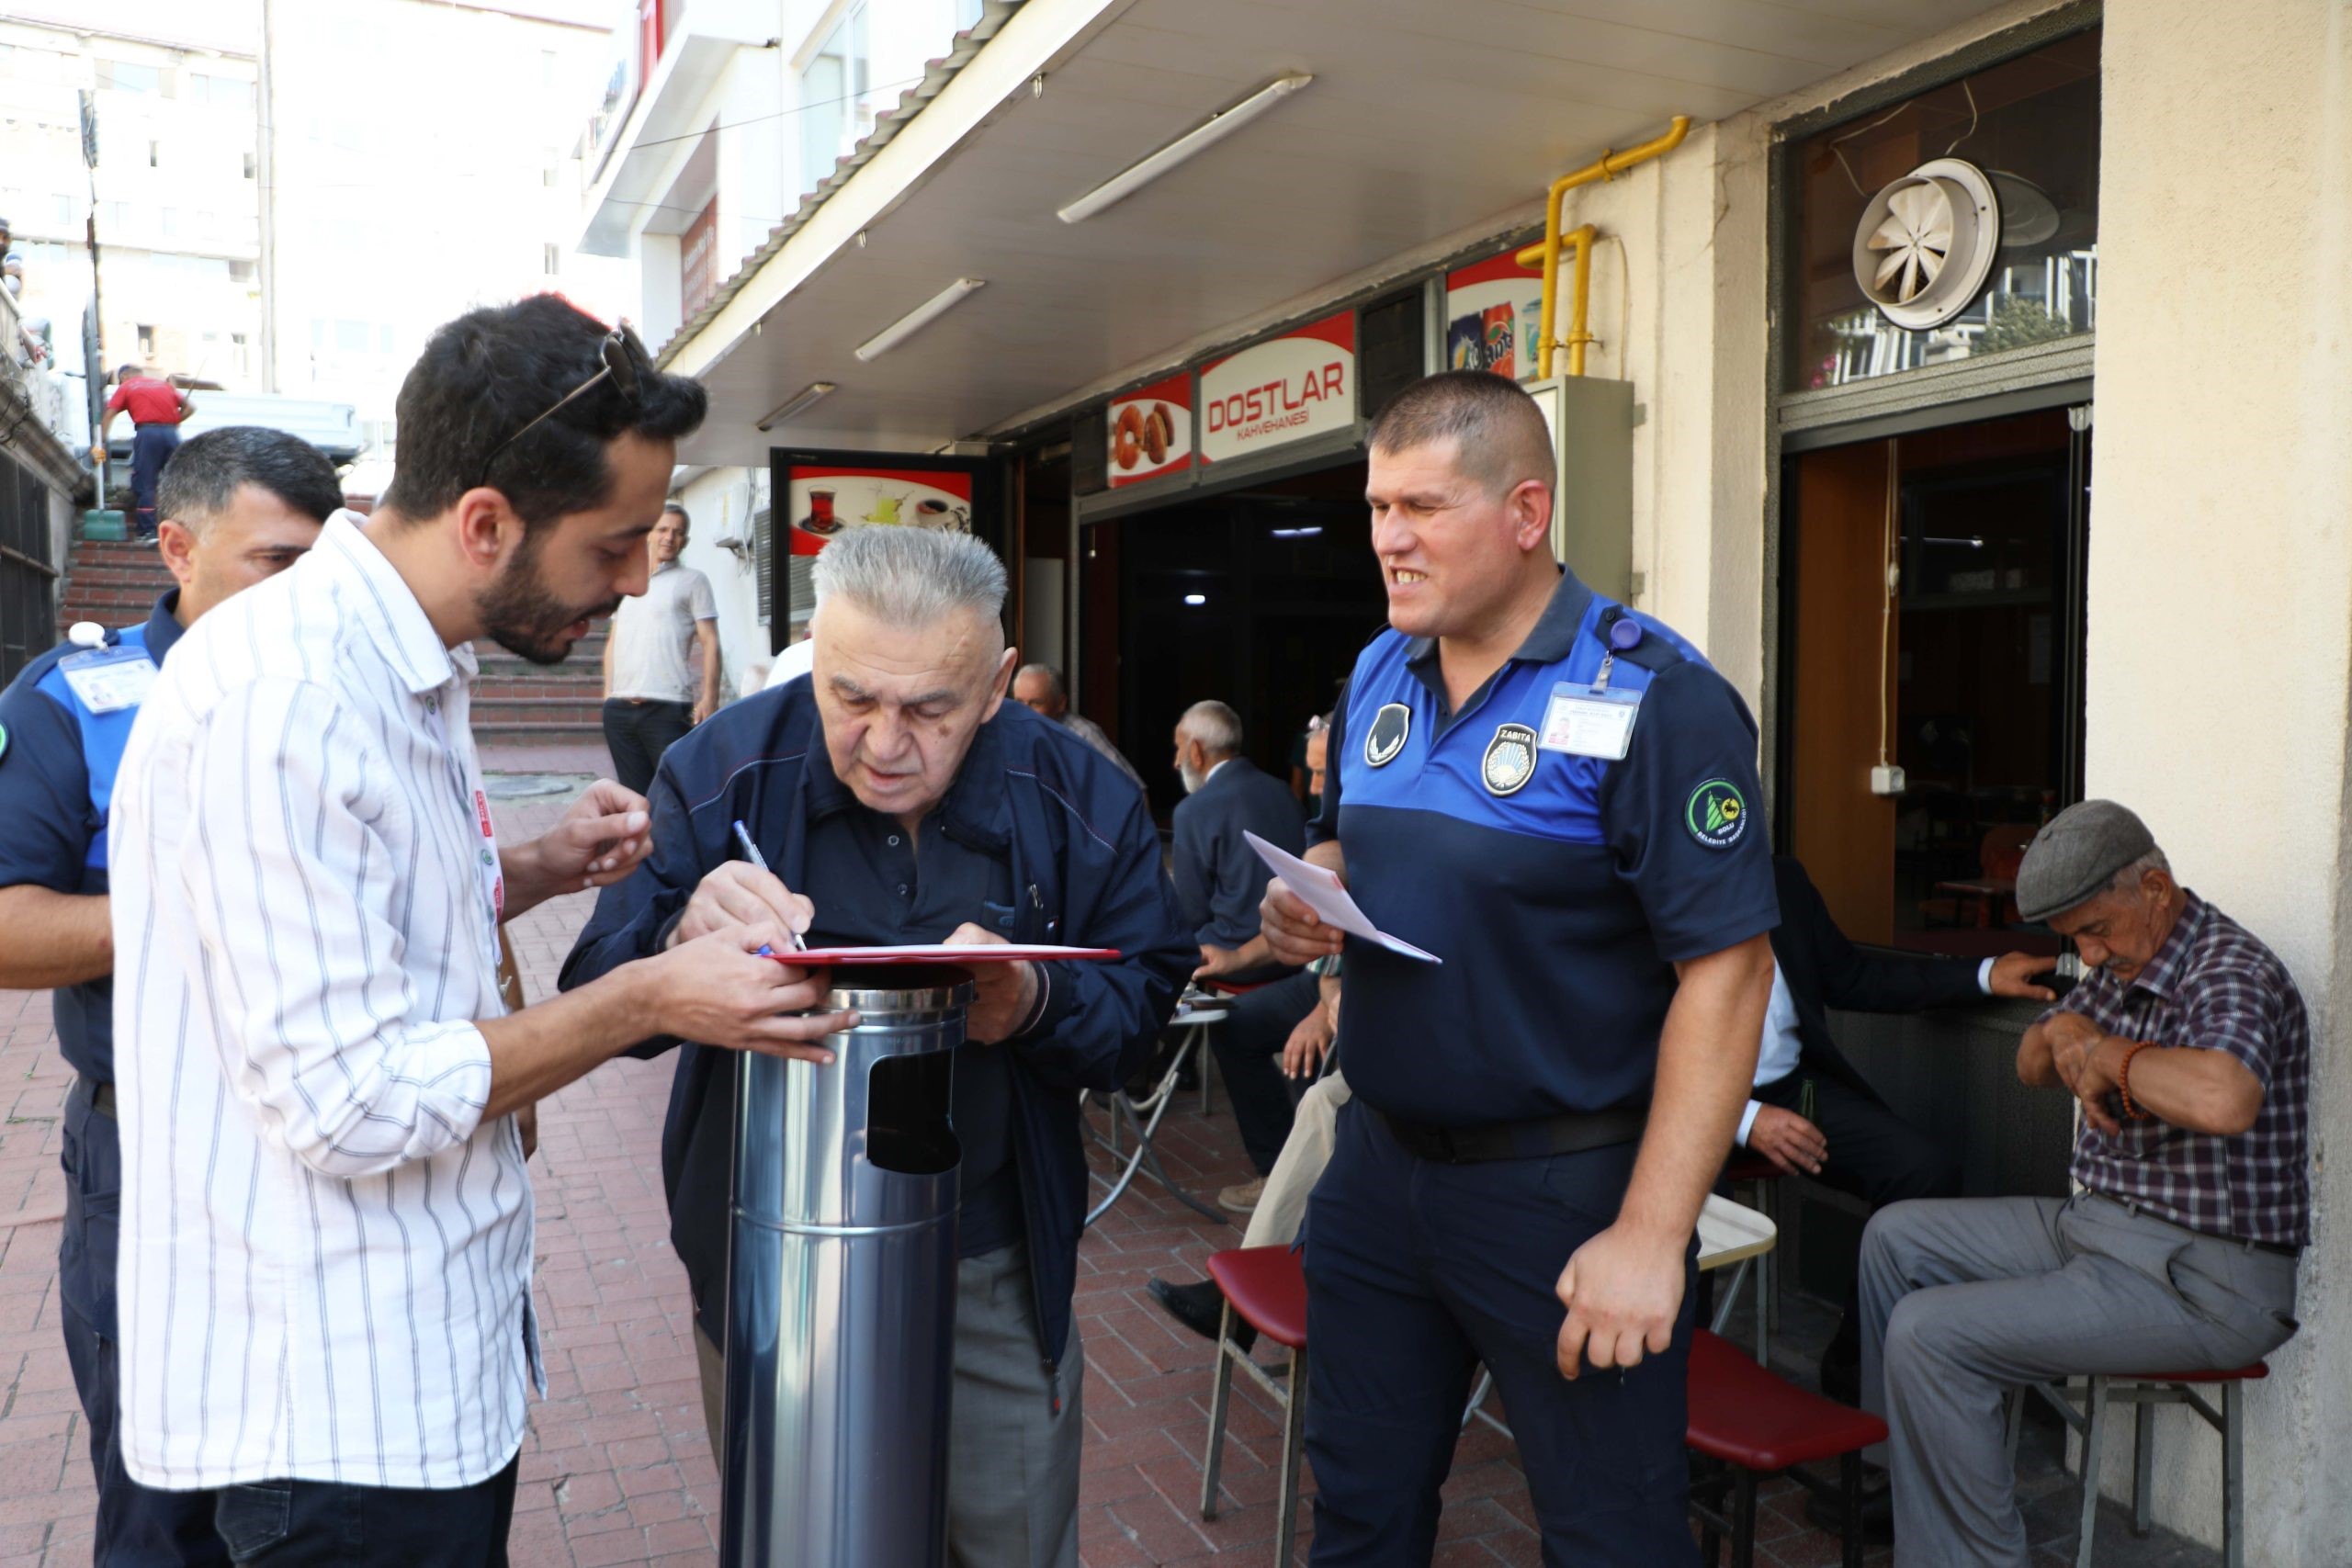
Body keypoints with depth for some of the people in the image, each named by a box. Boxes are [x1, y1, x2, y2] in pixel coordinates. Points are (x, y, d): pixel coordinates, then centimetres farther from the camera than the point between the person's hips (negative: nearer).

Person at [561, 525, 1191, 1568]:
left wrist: (1038, 1003, -29)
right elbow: (596, 995, -13)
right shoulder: (719, 773, -13)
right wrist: (684, 943, -36)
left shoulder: (1081, 801, -10)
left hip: (996, 1282, 0)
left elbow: (1144, 1000, -7)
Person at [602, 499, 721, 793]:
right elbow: (613, 641, 22)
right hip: (619, 708, 5)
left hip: (668, 708, -5)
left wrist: (709, 699, -11)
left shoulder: (692, 581, 4)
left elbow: (710, 643, -2)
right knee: (634, 793, 10)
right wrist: (608, 693, 13)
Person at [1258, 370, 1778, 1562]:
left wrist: (1650, 1236, -21)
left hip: (1563, 1188, -6)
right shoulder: (1378, 675, 5)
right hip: (1377, 1165, 6)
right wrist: (1303, 904, -5)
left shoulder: (1651, 696, -17)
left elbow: (1726, 969, -19)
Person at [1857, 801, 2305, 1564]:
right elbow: (2032, 1067, 21)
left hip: (2201, 1282, -10)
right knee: (1895, 1237, 13)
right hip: (2097, 1220, 10)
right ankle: (1893, 1472, 23)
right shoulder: (2122, 964, 8)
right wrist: (2059, 1035, -3)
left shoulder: (2232, 973, -21)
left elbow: (2223, 1101, -44)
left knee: (1929, 1336, -20)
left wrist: (2107, 1054, -25)